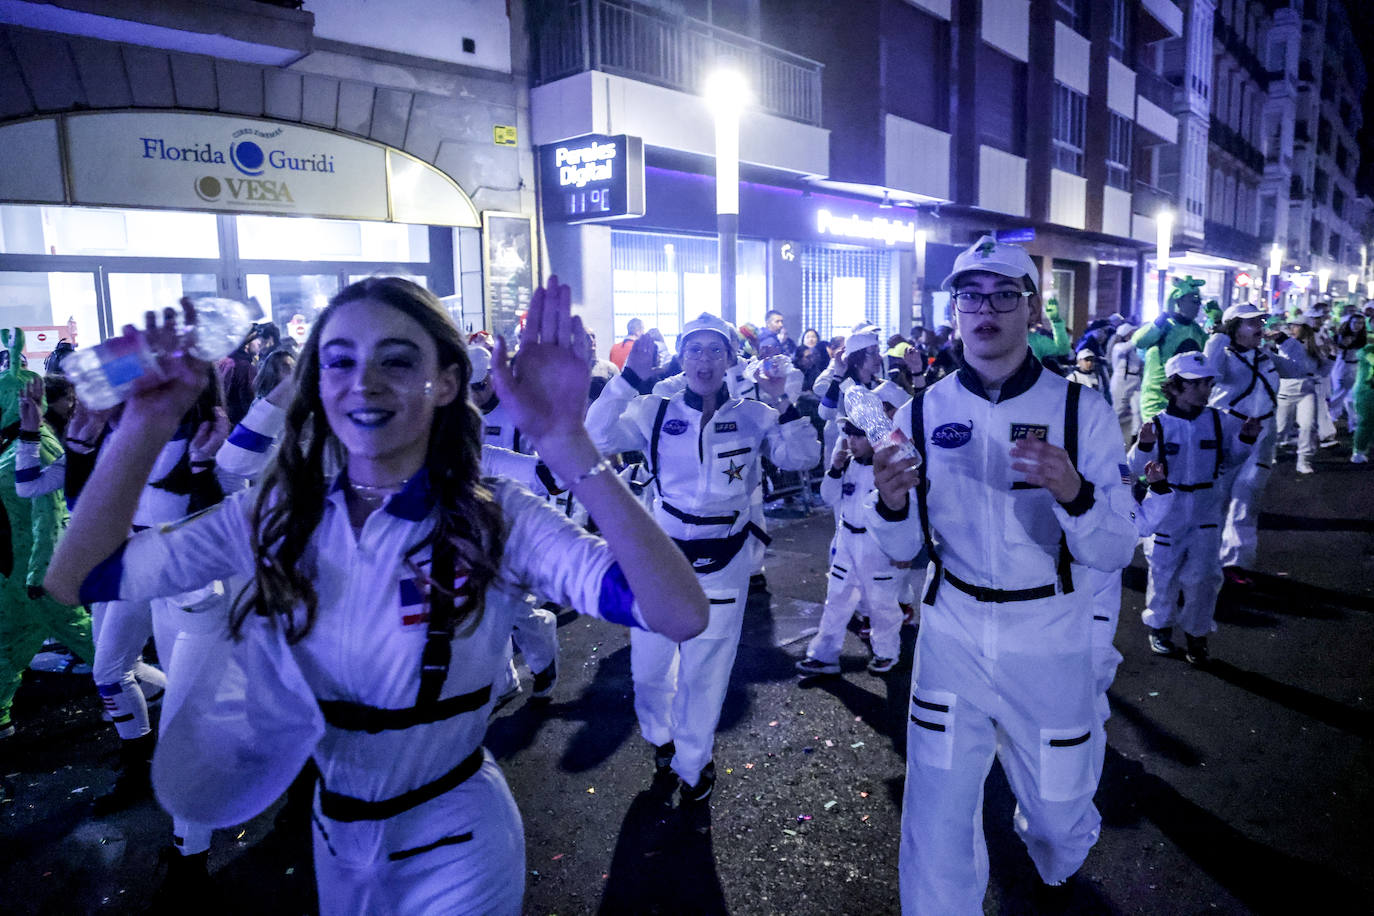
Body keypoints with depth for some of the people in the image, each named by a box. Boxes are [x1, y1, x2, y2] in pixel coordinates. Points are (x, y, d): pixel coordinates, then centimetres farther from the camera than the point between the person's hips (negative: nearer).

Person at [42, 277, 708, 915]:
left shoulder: (496, 522, -23)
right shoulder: (275, 518, -11)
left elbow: (682, 616, -34)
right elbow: (76, 581, -7)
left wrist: (566, 444, -43)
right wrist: (145, 424, -18)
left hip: (453, 846, -3)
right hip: (334, 834, 4)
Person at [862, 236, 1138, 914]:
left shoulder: (1082, 412, -8)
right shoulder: (922, 413, -4)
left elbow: (1114, 554, -11)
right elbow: (903, 549, -1)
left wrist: (1074, 493, -32)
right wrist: (890, 504, -23)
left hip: (1049, 640, 0)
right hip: (952, 635, 1)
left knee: (1060, 816, 17)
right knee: (936, 830, 2)